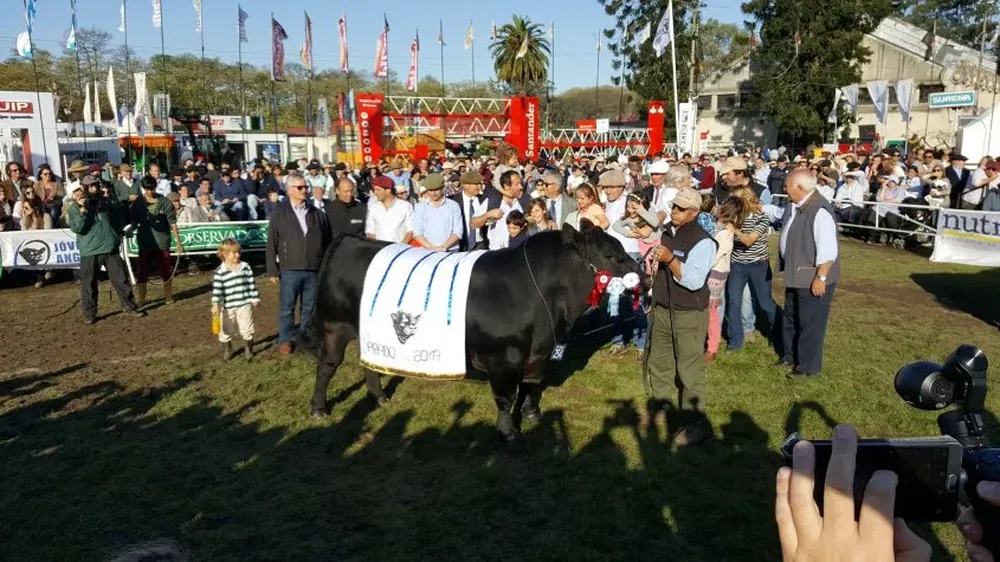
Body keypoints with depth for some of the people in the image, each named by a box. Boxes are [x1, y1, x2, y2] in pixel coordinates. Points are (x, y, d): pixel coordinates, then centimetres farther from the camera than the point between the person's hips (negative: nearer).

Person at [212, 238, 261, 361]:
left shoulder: (245, 267, 0)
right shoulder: (220, 272, -6)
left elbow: (252, 284, 6)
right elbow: (216, 290, -10)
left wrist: (255, 299, 7)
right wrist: (215, 305, -17)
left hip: (245, 305, 1)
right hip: (227, 307, -1)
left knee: (247, 329, 7)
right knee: (225, 331, 11)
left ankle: (248, 350, 25)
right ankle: (226, 351, 31)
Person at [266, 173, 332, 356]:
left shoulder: (317, 214, 6)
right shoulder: (279, 215, -1)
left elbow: (326, 241, 10)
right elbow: (272, 245, -1)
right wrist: (272, 270, -3)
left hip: (313, 270, 2)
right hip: (290, 270, -2)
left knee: (309, 307, 12)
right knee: (287, 307, 5)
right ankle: (285, 340, 17)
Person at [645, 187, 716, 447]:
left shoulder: (702, 241, -16)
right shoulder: (667, 232, 8)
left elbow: (694, 281, -27)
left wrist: (670, 260, -32)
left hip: (689, 313, -8)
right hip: (662, 308, 8)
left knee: (689, 368, -2)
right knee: (658, 360, 20)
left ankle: (695, 424, 10)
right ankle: (660, 404, 39)